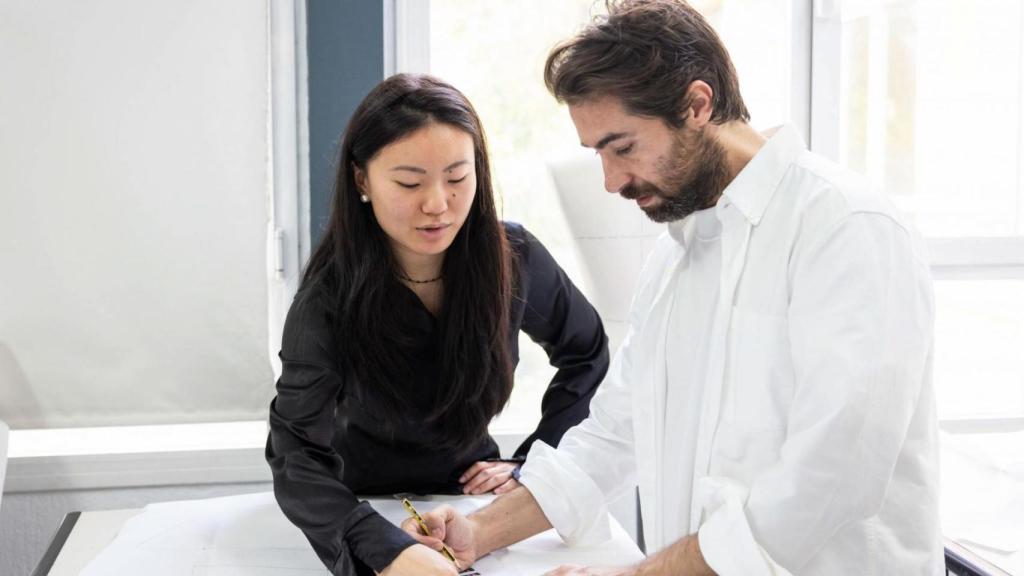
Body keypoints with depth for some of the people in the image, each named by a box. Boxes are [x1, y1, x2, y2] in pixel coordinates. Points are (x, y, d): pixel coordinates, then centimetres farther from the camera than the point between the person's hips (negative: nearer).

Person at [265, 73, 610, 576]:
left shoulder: (513, 259, -13)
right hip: (367, 506, -1)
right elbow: (298, 458, -30)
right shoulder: (327, 300, -22)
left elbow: (586, 354, 5)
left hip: (474, 496, 1)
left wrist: (531, 464, -2)